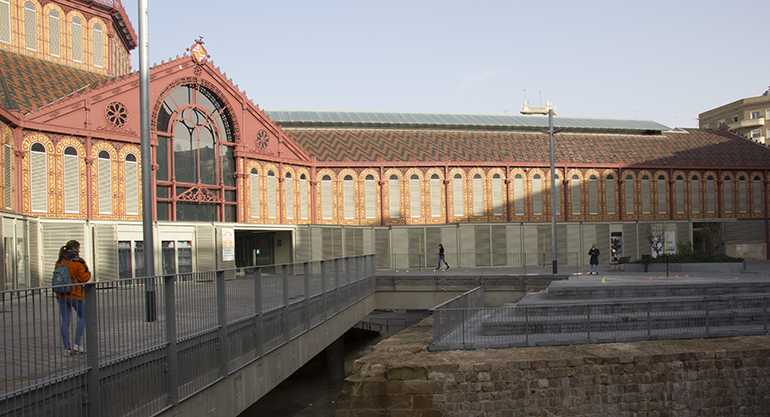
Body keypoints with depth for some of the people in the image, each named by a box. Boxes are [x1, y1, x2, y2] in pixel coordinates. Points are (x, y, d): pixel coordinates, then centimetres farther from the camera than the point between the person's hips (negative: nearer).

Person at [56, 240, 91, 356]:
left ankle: (67, 348, 5)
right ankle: (77, 344, 4)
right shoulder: (77, 262, -11)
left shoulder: (59, 262, 7)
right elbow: (84, 278, -12)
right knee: (83, 316, 12)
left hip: (61, 294, 5)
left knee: (65, 320, 6)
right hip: (75, 294, -5)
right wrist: (88, 273, 6)